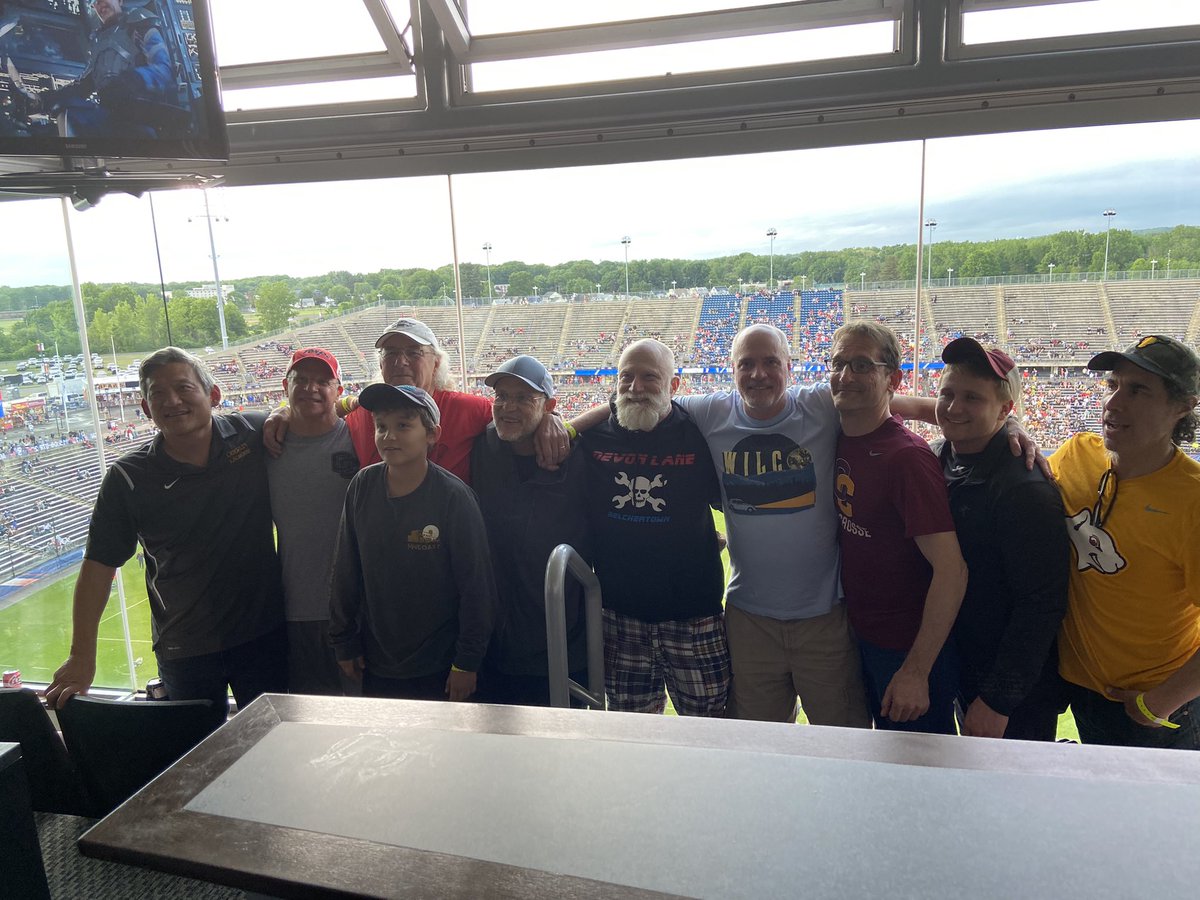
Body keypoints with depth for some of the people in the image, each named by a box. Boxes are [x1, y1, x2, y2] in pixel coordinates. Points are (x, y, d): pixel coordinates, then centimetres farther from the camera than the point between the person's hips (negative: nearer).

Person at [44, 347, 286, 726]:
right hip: (184, 649, 0)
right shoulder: (128, 478, -8)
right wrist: (81, 656, -7)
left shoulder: (253, 434, -7)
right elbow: (99, 566, -4)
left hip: (264, 635, 0)